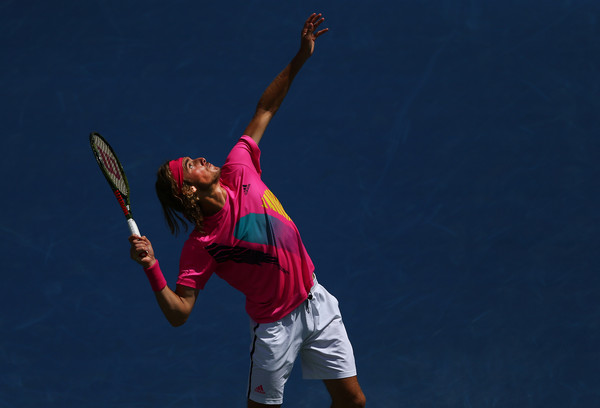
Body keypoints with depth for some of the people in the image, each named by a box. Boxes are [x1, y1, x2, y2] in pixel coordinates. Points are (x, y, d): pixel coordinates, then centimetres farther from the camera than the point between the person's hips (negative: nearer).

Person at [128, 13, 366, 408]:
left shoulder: (238, 172, -5)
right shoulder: (200, 246, -19)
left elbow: (263, 112, 5)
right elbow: (179, 313, -22)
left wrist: (299, 60, 0)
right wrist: (152, 269, -37)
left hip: (316, 303, 5)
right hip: (275, 326, -5)